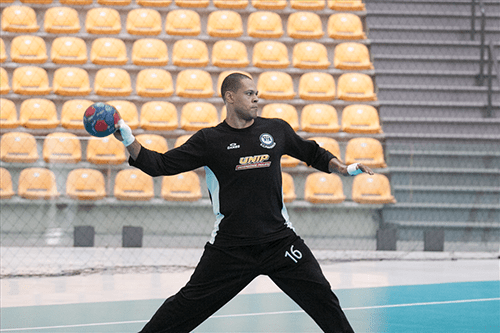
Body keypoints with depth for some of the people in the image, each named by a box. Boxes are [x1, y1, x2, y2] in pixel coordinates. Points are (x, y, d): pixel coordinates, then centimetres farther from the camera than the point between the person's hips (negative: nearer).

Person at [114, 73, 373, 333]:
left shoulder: (277, 130, 7)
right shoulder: (209, 141, 0)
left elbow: (314, 154, 22)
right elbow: (160, 165, 0)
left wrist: (345, 168, 7)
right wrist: (129, 141, -13)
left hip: (279, 241, 2)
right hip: (229, 247, -2)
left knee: (320, 296, -3)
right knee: (187, 305, -3)